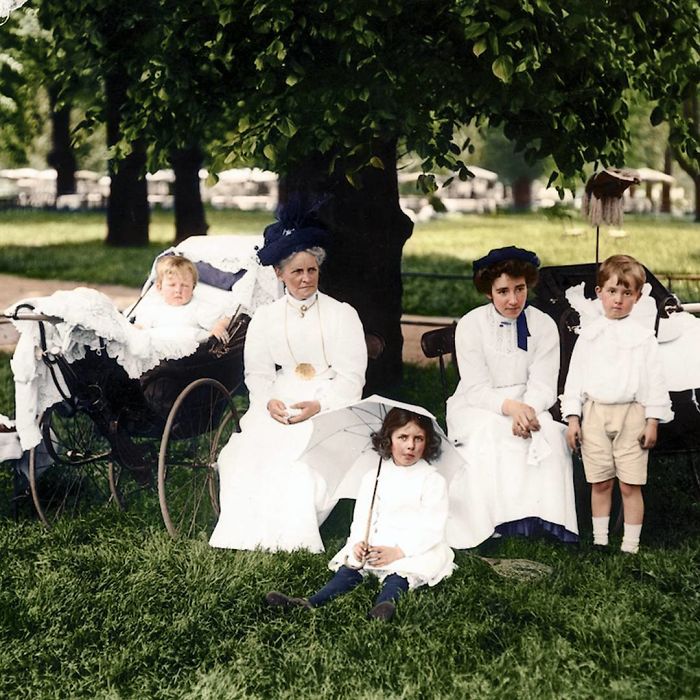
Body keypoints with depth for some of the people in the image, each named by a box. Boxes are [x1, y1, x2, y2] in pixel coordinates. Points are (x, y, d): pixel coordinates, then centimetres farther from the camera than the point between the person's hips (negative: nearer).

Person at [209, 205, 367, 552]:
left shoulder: (342, 314, 5)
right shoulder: (265, 317, 14)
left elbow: (352, 377, -2)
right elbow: (257, 373, 8)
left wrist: (318, 405, -17)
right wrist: (269, 402, -14)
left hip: (328, 404, -2)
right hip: (278, 403, 3)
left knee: (304, 455, -30)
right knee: (251, 449, -24)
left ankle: (291, 534, -22)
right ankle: (253, 532, -19)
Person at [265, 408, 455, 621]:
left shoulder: (433, 481, 1)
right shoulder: (372, 478, 14)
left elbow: (432, 528, -7)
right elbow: (361, 517, 9)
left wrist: (398, 552, -19)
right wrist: (358, 543, -14)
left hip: (416, 549, -4)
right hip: (374, 546, 4)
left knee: (399, 573, -34)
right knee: (350, 568, -22)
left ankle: (383, 607, -63)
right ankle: (310, 604, -42)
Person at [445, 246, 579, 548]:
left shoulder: (544, 325, 0)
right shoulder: (470, 325, -6)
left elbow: (542, 384, -5)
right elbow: (476, 389, -11)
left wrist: (527, 410, -28)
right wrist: (510, 406, -30)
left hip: (527, 406, 2)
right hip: (478, 408, -2)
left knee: (549, 434, -29)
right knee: (490, 435, -34)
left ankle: (544, 517, -29)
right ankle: (493, 521, -37)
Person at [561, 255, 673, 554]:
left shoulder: (643, 336, 1)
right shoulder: (588, 334, 7)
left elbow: (654, 380, 1)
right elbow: (575, 375, 7)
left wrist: (652, 421, -4)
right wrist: (573, 418, 2)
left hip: (631, 416, -2)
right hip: (594, 415, 2)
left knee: (630, 485, 0)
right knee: (600, 483, 9)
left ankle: (630, 547, 8)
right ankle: (599, 541, 20)